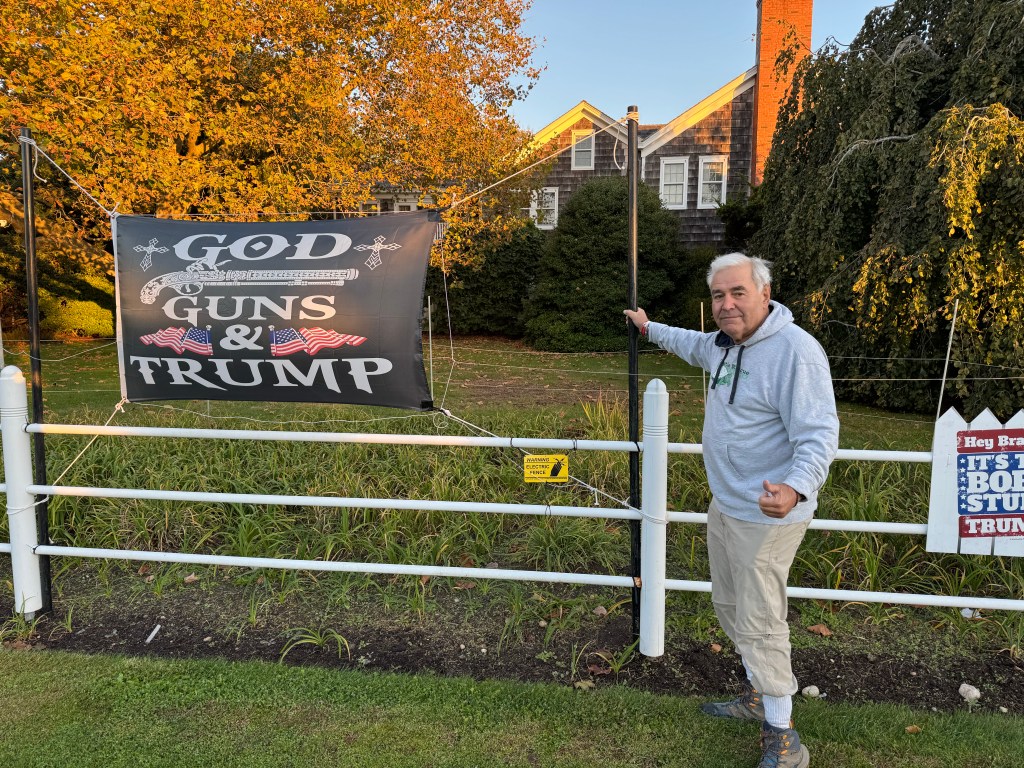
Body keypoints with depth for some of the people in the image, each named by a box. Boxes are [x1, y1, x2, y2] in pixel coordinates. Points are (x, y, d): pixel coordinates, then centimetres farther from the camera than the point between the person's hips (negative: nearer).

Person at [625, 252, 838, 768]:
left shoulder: (794, 351, -23)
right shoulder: (725, 344, 5)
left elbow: (819, 435, -29)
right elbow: (694, 345, 30)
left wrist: (795, 489, -46)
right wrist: (650, 328, 42)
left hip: (766, 515, -10)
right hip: (725, 505, 10)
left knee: (759, 624, -3)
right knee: (730, 606, 22)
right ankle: (757, 697, 42)